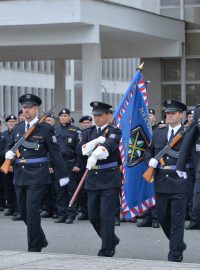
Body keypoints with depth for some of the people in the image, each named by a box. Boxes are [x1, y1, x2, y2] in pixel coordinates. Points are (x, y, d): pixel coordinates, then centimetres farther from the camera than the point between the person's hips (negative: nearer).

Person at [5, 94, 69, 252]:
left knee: (32, 210, -11)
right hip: (20, 176, 6)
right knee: (23, 211, 11)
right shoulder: (17, 129, 12)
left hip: (37, 176, -6)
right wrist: (9, 153, 0)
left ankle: (34, 249, -3)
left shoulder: (45, 129, -4)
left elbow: (55, 153, -3)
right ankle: (41, 239, 31)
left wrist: (63, 175, -3)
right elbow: (10, 146, 24)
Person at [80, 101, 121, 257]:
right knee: (93, 216, 9)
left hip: (109, 180, -6)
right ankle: (112, 240, 31)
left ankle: (106, 251, 2)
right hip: (92, 179, 6)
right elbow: (84, 150, -5)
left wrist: (94, 156, -42)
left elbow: (107, 146, -26)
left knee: (107, 216, -6)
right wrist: (97, 140, -19)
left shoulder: (114, 132, -5)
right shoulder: (88, 132, 12)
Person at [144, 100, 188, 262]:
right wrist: (150, 161, 0)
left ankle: (175, 255, 2)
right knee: (163, 218, 14)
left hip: (179, 183, -6)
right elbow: (148, 151, 20)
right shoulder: (158, 134, 13)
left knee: (177, 220, -4)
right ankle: (179, 245, 34)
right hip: (161, 183, 6)